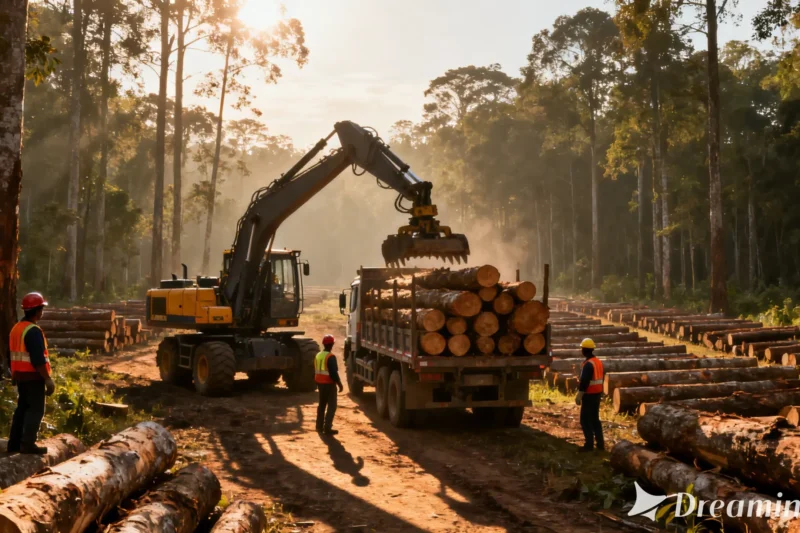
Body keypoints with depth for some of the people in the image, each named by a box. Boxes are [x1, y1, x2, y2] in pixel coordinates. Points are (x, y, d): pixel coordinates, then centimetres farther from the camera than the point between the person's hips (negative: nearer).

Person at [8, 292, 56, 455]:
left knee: (23, 408, 15)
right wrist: (48, 379, -19)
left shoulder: (16, 328, 12)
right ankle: (27, 444, -8)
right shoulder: (33, 331, -18)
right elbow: (38, 359, -23)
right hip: (33, 376, -9)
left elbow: (12, 355, 18)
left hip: (20, 375, 9)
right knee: (36, 409, -4)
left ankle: (14, 443, 17)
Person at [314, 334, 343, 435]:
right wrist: (339, 384, -12)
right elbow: (334, 373, -21)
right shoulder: (330, 357, -18)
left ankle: (320, 426, 24)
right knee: (332, 406, -3)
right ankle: (327, 428, -9)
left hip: (320, 383, 8)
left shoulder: (318, 356, 8)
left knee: (322, 404, 19)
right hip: (329, 384, -8)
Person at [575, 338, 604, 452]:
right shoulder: (599, 362, 10)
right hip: (597, 394, 9)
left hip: (589, 395, -9)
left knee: (585, 420, -2)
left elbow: (584, 381, -23)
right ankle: (600, 444, 16)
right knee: (595, 419, 15)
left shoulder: (588, 364, -19)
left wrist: (579, 396, -18)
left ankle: (589, 444, -2)